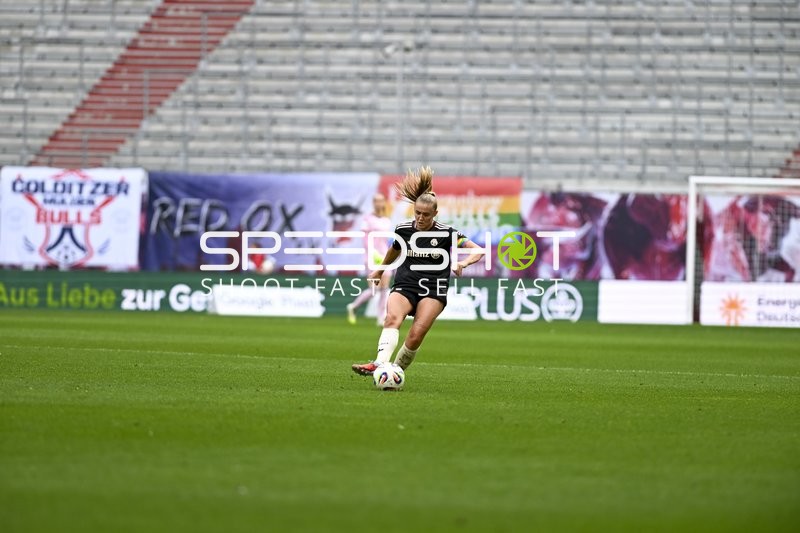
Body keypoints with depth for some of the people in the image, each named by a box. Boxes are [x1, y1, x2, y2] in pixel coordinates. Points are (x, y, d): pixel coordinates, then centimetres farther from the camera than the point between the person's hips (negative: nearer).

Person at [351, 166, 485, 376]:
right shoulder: (403, 229, 6)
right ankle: (379, 364, -50)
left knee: (416, 335, -24)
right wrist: (380, 271, 44)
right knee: (392, 317, -31)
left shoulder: (446, 233, -3)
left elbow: (478, 251, -5)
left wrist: (464, 262, -27)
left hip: (434, 289, -2)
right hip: (405, 285, 2)